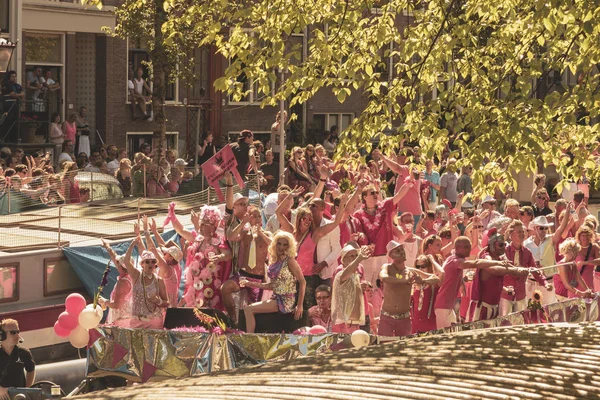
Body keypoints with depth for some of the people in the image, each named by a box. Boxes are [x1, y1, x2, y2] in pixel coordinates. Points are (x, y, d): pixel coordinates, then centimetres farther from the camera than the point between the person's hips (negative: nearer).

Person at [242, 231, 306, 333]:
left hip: (286, 301, -7)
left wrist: (299, 306, -15)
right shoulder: (275, 261, 11)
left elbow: (302, 282, -11)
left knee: (248, 310, -16)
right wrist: (251, 284, 8)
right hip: (276, 298, 7)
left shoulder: (289, 261, -9)